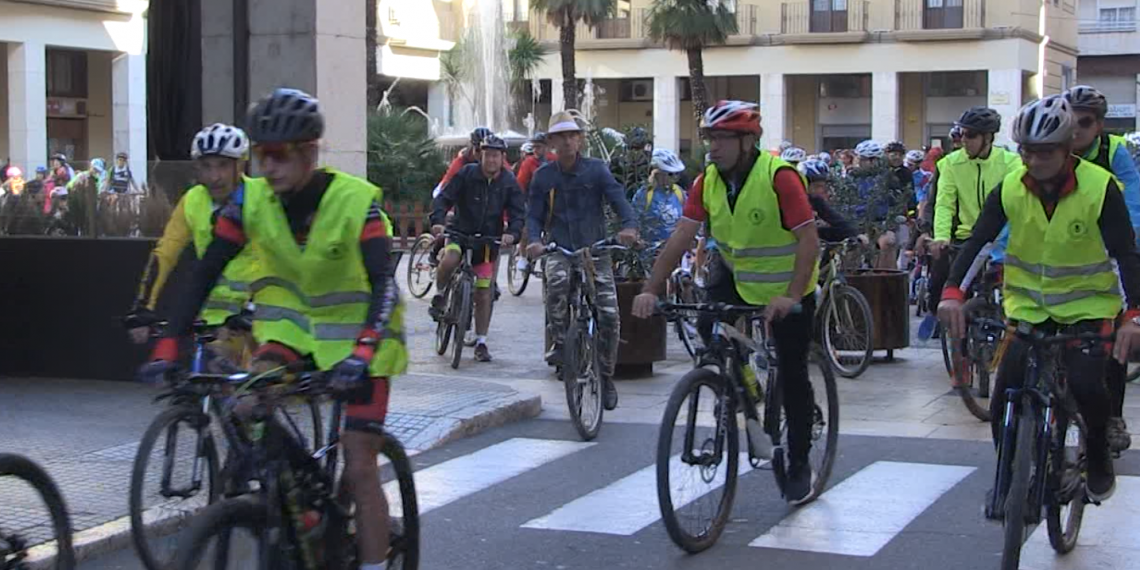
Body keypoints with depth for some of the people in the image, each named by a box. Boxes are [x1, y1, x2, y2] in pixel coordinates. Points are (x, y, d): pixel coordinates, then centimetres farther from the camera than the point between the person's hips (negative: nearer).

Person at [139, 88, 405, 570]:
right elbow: (206, 273, -14)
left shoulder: (357, 200, -24)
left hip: (356, 332, -3)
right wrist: (168, 346, -24)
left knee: (360, 470, -6)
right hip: (291, 321, 4)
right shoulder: (252, 199, -13)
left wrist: (363, 352, -47)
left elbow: (384, 284, -31)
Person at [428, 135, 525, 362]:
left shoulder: (510, 183, -4)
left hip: (488, 240, 1)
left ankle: (481, 342, 11)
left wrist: (512, 233, -28)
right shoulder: (467, 174, -8)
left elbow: (518, 213, -7)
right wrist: (437, 221, -30)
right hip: (460, 231, -1)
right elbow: (444, 198, -12)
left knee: (484, 293, 0)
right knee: (449, 260, -35)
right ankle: (439, 296, -5)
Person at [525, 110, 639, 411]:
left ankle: (606, 377, 11)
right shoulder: (543, 176, 4)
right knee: (557, 281, -36)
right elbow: (534, 215, 5)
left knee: (609, 316, -8)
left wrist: (629, 225, -33)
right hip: (560, 250, 0)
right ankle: (559, 341, -15)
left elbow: (618, 198, -12)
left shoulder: (596, 169, 0)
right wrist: (534, 240, -17)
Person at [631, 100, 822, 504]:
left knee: (792, 375, 1)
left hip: (786, 291, -5)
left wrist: (790, 296, -40)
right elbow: (681, 237, -14)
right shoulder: (708, 180, -10)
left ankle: (799, 466, 17)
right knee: (709, 328, -21)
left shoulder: (779, 177, -27)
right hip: (736, 275, 5)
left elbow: (809, 240, -29)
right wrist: (651, 290, -25)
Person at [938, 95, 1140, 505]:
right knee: (1004, 404, -8)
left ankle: (1098, 458, 5)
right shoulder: (1010, 188, -9)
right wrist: (953, 292, -29)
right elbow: (977, 240, -13)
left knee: (1085, 384, -24)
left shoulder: (1099, 187, -17)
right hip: (1029, 306, 3)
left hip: (1086, 305, -3)